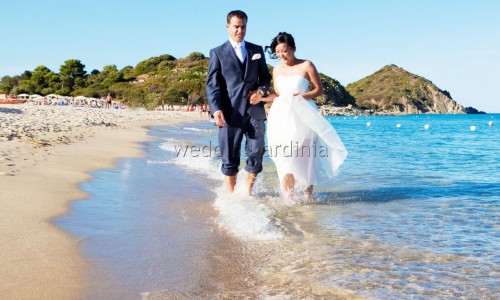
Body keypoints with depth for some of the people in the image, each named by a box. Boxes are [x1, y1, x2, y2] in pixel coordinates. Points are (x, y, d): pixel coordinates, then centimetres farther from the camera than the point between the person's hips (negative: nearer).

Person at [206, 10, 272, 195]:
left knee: (256, 153, 0)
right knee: (230, 158, 3)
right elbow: (212, 84, -2)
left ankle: (247, 192, 16)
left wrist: (261, 89, -2)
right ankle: (231, 195, 16)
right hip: (230, 112, -3)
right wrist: (216, 109, -16)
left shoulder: (257, 50, 16)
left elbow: (265, 76, 21)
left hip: (254, 110, 3)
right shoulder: (217, 53, 6)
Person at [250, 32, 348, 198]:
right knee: (284, 158, -5)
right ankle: (288, 197, -5)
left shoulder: (306, 65, 0)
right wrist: (261, 98, 4)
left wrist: (302, 96, -14)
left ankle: (308, 195, 9)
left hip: (301, 117, -3)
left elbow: (319, 89, 1)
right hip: (281, 118, 4)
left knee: (305, 158, -4)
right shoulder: (277, 70, 14)